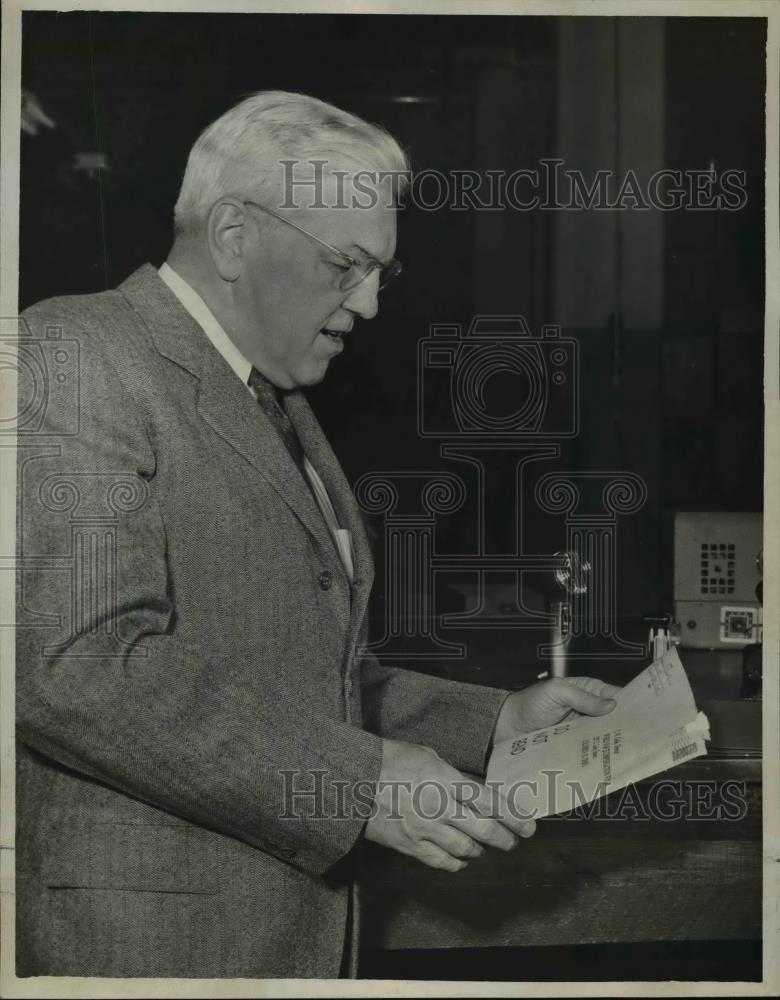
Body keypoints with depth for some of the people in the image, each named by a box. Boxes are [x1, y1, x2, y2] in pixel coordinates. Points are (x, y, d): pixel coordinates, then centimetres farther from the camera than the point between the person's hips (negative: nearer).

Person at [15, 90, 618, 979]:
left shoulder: (279, 411, 17)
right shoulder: (78, 353, -11)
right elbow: (77, 665, -23)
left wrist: (497, 723, 8)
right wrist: (359, 783, -21)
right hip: (140, 937, -8)